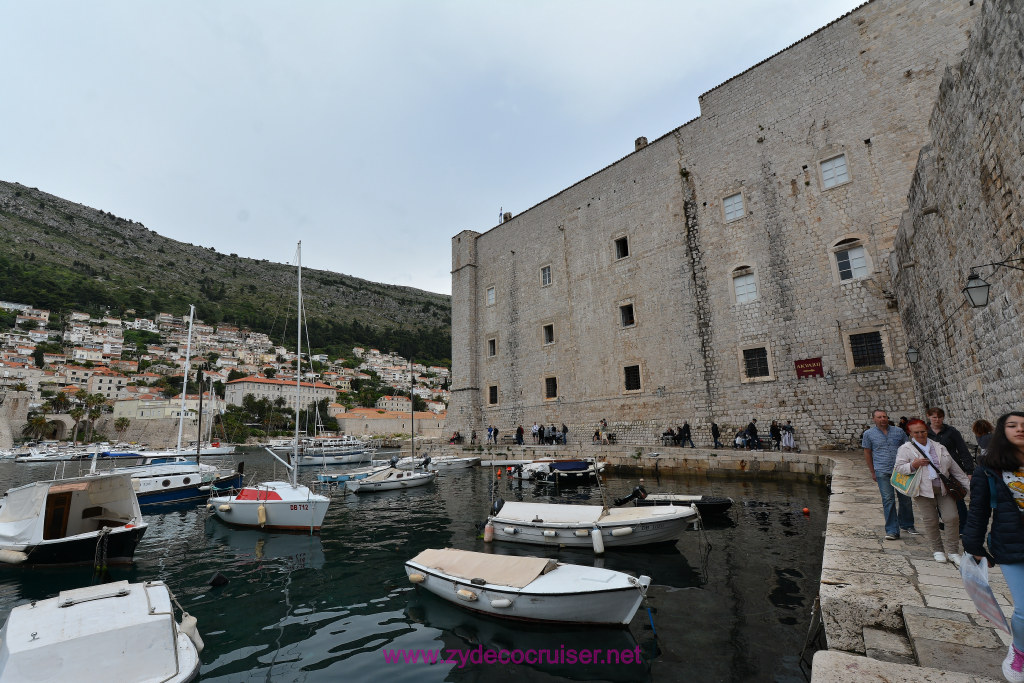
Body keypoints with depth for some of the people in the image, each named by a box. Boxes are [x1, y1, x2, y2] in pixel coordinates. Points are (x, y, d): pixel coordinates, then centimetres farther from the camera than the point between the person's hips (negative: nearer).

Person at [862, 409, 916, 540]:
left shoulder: (899, 431, 7)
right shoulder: (869, 434, 3)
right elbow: (867, 453, 8)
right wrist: (872, 472, 6)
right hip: (882, 472, -2)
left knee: (905, 498, 10)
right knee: (888, 500, -4)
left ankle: (907, 525, 32)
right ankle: (892, 531, 1)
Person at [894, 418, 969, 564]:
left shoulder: (939, 447, 13)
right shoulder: (905, 449, 1)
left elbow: (954, 467, 19)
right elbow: (899, 468, -3)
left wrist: (968, 484, 17)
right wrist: (913, 465, -20)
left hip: (944, 488, 3)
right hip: (924, 490, -3)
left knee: (951, 518, -4)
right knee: (930, 521, 3)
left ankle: (953, 552, 10)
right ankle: (937, 550, 20)